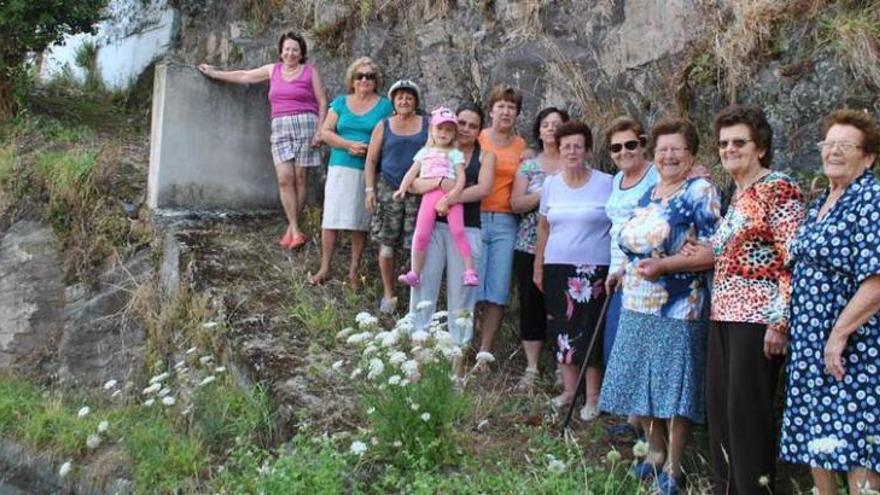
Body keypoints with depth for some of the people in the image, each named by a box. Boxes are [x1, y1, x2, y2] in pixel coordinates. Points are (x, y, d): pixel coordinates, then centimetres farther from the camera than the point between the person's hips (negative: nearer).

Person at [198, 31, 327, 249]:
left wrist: (320, 131, -5)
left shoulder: (310, 71, 6)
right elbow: (243, 76, 25)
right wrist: (214, 73, 31)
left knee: (299, 178, -4)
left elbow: (322, 103, 4)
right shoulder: (273, 70, 16)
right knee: (284, 179, -9)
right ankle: (296, 231, -9)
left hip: (305, 125, -3)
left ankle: (292, 228, 3)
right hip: (280, 127, 3)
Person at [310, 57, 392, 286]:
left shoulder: (384, 106, 6)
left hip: (369, 170, -1)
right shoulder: (340, 102, 11)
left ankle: (354, 270, 12)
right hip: (341, 167, 1)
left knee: (361, 222, 3)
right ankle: (325, 268, 1)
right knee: (331, 218, -4)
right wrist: (349, 145, -11)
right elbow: (325, 132, 4)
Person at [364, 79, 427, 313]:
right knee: (387, 243, 1)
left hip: (419, 192, 0)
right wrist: (370, 190, -1)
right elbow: (371, 161, 8)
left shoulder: (428, 125, 7)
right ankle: (388, 294, 14)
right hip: (389, 191, 1)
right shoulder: (383, 127, 7)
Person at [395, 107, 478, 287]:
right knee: (421, 234, -8)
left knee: (458, 230, -17)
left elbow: (461, 178, 3)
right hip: (429, 194, 2)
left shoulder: (455, 154, 14)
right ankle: (414, 273, -1)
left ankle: (469, 270, -16)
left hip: (450, 195, -2)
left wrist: (452, 195, -13)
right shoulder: (424, 152, 25)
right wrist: (402, 189, 1)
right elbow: (412, 173, 18)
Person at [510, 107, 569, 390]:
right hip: (530, 247, 2)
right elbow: (516, 204, 0)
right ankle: (532, 368, 12)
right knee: (531, 305, 4)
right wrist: (545, 193, -13)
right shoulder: (528, 166, 9)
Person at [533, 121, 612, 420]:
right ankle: (569, 389, 22)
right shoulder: (551, 184, 8)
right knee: (562, 329, 8)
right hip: (557, 269, 4)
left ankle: (593, 398, 8)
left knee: (590, 332, -2)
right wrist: (538, 268, 12)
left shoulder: (605, 184, -3)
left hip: (593, 271, -4)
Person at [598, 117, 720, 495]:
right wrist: (626, 271, 11)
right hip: (638, 305, 8)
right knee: (640, 382, 13)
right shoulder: (649, 194, 14)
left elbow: (713, 253, -16)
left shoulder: (700, 192, -8)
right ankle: (656, 451, 31)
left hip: (677, 308, -7)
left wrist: (663, 266, -20)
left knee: (674, 387, -1)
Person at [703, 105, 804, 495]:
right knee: (718, 406, 12)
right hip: (724, 315, 9)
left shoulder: (777, 188, -9)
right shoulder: (736, 195, 17)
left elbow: (795, 261, -16)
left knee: (747, 409, -5)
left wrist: (780, 321, -20)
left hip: (757, 316, -9)